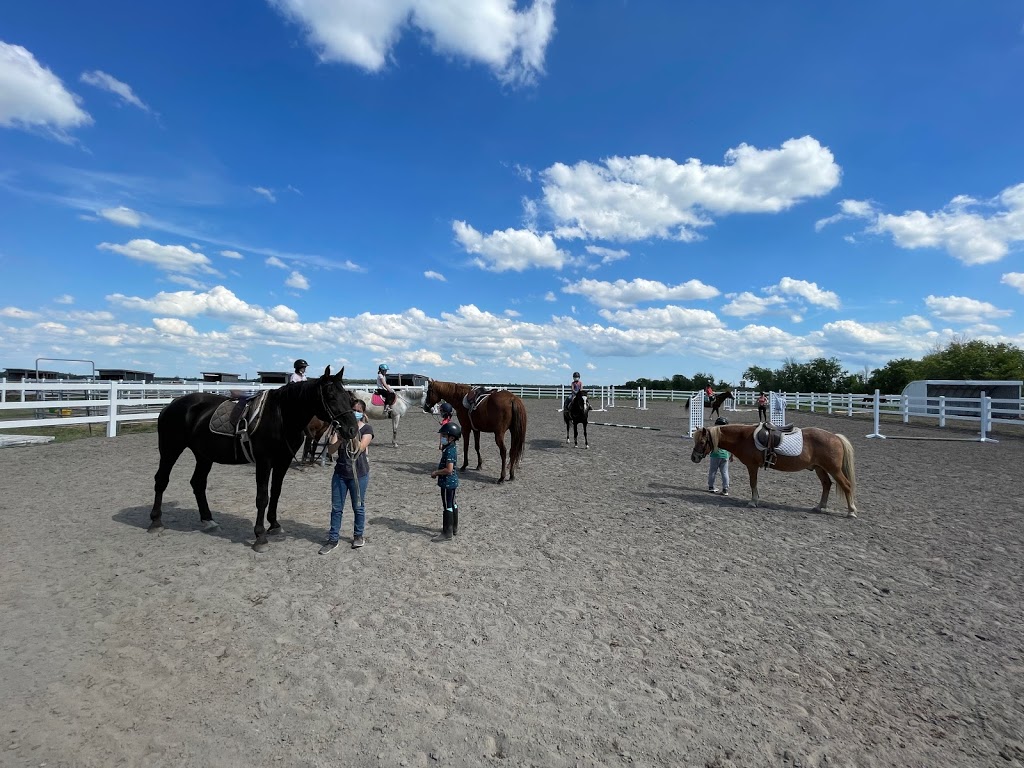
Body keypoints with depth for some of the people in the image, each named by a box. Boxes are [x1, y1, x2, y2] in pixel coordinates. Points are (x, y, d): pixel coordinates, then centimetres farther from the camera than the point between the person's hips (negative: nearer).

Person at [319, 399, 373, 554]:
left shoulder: (367, 429, -5)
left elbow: (359, 449, -19)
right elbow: (331, 450, -6)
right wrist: (340, 435, -21)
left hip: (359, 474, -3)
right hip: (340, 473, 3)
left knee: (358, 506, 11)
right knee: (336, 507, 7)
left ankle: (358, 535, 28)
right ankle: (333, 539, 18)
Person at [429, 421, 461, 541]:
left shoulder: (450, 450, -24)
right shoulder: (451, 447, 7)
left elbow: (449, 469, -29)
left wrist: (436, 473, -18)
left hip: (448, 482, -10)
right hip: (452, 481, 10)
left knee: (447, 506, -1)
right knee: (452, 504, 19)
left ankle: (447, 533, 8)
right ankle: (454, 528, 32)